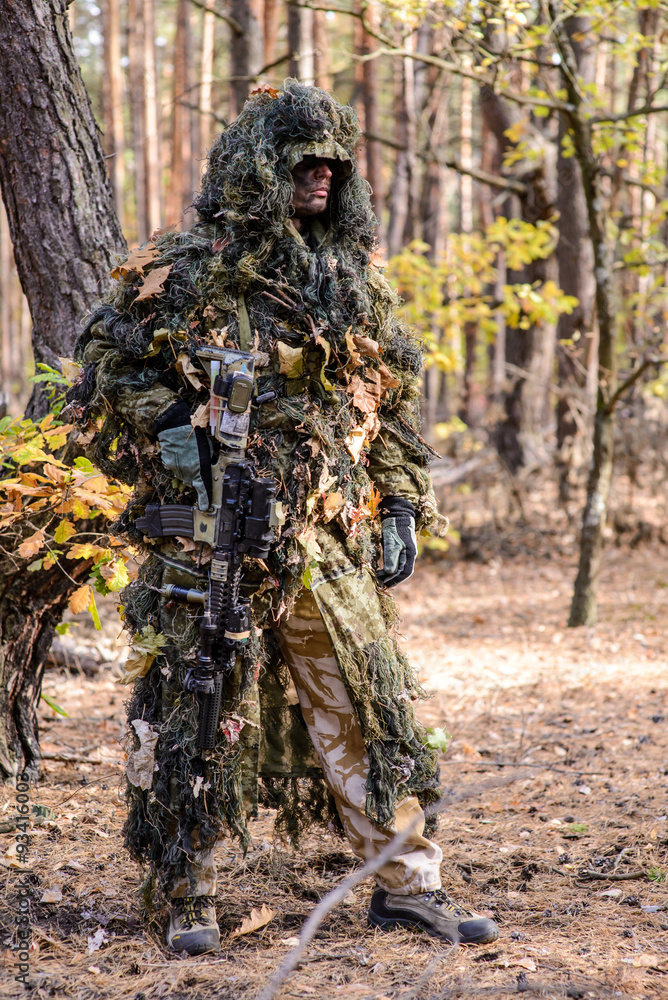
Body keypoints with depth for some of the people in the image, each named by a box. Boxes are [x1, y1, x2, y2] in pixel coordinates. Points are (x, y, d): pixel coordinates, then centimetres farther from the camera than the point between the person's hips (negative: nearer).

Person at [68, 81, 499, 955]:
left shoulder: (355, 280, 13)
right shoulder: (187, 271, -2)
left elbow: (392, 404, 18)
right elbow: (110, 366, 2)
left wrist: (402, 505, 10)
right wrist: (168, 426, -14)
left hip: (328, 543, 4)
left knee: (368, 709, 5)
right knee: (195, 715, 2)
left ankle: (409, 883, 14)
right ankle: (189, 897, 14)